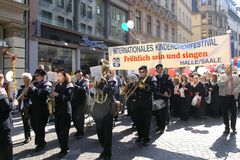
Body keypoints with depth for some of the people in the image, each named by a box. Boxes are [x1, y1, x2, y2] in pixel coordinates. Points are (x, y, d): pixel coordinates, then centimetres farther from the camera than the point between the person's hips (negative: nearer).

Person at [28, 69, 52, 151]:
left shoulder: (47, 84, -6)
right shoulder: (35, 84, 16)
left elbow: (44, 93, -24)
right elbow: (30, 94, 17)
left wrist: (34, 88, -28)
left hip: (42, 108, -8)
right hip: (34, 108, 8)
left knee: (40, 127, -3)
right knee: (33, 125, 16)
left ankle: (41, 144, 14)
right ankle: (41, 141, 34)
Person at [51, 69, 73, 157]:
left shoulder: (69, 85, -5)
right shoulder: (57, 85, 13)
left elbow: (69, 97, -17)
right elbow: (55, 95, 14)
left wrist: (58, 95, -23)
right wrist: (52, 94, -6)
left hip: (66, 110, -6)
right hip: (57, 110, 6)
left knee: (64, 130, -3)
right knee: (58, 130, 7)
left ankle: (64, 149, 9)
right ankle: (64, 147, 22)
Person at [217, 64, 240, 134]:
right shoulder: (222, 76, 5)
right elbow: (219, 83, -10)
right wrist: (226, 80, -19)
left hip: (233, 96, 1)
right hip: (224, 96, -1)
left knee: (234, 112, 4)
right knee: (225, 113, 5)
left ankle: (233, 127, 20)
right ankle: (227, 128, 17)